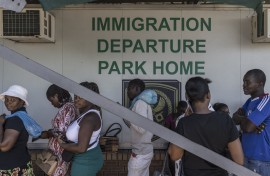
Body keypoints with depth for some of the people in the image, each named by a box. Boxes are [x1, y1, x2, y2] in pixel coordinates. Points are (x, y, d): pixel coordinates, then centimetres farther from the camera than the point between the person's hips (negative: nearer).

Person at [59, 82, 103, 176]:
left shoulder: (89, 118, -29)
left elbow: (81, 148, -29)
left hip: (85, 162, -9)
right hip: (91, 157, 9)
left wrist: (61, 144, -16)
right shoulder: (90, 112, 0)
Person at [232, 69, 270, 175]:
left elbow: (248, 127, -25)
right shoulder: (250, 100, 9)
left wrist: (240, 118, -4)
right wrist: (245, 120, -16)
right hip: (247, 154, 8)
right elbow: (236, 117, 5)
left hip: (260, 159, -8)